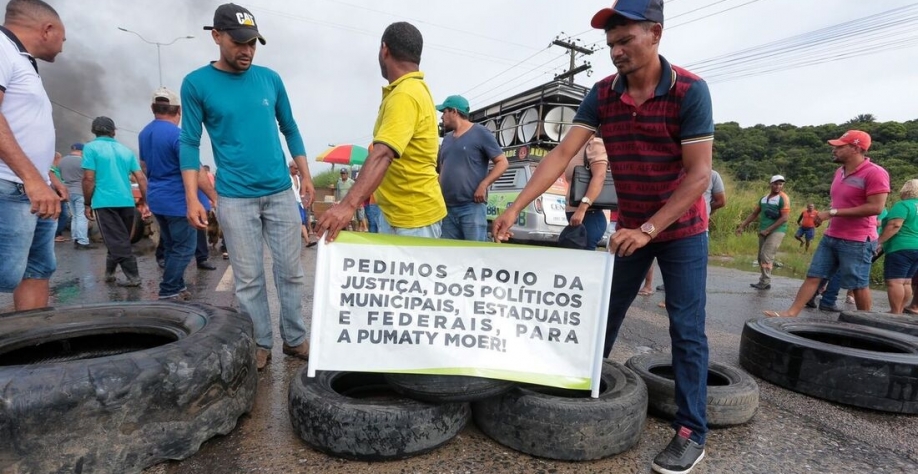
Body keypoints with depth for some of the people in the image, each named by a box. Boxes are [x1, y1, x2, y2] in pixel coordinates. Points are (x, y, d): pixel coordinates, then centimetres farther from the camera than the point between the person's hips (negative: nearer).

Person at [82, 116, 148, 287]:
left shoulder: (91, 147, -1)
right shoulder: (126, 150, 12)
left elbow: (89, 179, -8)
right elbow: (141, 178, 7)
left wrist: (87, 204, 0)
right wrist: (144, 200, 15)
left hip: (105, 202, -4)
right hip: (127, 202, 5)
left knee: (117, 241, -3)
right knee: (120, 240, 17)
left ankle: (133, 276, -7)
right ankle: (109, 272, 28)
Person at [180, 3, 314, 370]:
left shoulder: (270, 79, 7)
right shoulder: (197, 84, 0)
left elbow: (290, 130, 13)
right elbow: (190, 143, 0)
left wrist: (305, 176, 7)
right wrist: (192, 198, -8)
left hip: (281, 193, 2)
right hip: (235, 199, -2)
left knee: (291, 271, 6)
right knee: (248, 278, 6)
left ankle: (295, 340, 20)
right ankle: (260, 345, 21)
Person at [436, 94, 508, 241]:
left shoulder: (480, 133, 1)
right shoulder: (447, 139, 21)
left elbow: (502, 162, -3)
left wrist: (483, 185, -15)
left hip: (472, 207, -6)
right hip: (447, 208, 7)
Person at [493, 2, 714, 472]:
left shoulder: (690, 91, -18)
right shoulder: (602, 94, -7)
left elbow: (699, 174, -20)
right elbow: (561, 153, -15)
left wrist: (648, 229, -27)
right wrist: (516, 207, -25)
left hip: (682, 229, -4)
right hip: (630, 227, 4)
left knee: (686, 330, 0)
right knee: (602, 317, 10)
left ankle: (692, 432, 13)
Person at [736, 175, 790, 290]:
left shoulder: (783, 198, -7)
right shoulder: (764, 198, 13)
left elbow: (784, 218, -15)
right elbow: (754, 214, 18)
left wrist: (768, 230, -18)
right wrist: (742, 226, 10)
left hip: (776, 231, -7)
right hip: (763, 231, 7)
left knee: (766, 256, -15)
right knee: (761, 257, 8)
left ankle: (765, 282, -9)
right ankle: (765, 281, 15)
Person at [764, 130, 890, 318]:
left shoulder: (875, 173, -14)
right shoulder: (840, 172, 12)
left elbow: (876, 207, -21)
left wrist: (832, 213, -21)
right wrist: (825, 215, 8)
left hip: (857, 242, -8)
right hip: (830, 237, 8)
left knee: (858, 285, 4)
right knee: (813, 276, 4)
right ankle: (791, 314, 4)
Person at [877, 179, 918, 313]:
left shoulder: (903, 205, -9)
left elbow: (895, 225, -21)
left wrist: (879, 242, -20)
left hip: (901, 249, -10)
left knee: (894, 281, -11)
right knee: (905, 282, 12)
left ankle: (895, 313, -14)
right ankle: (899, 311, 15)